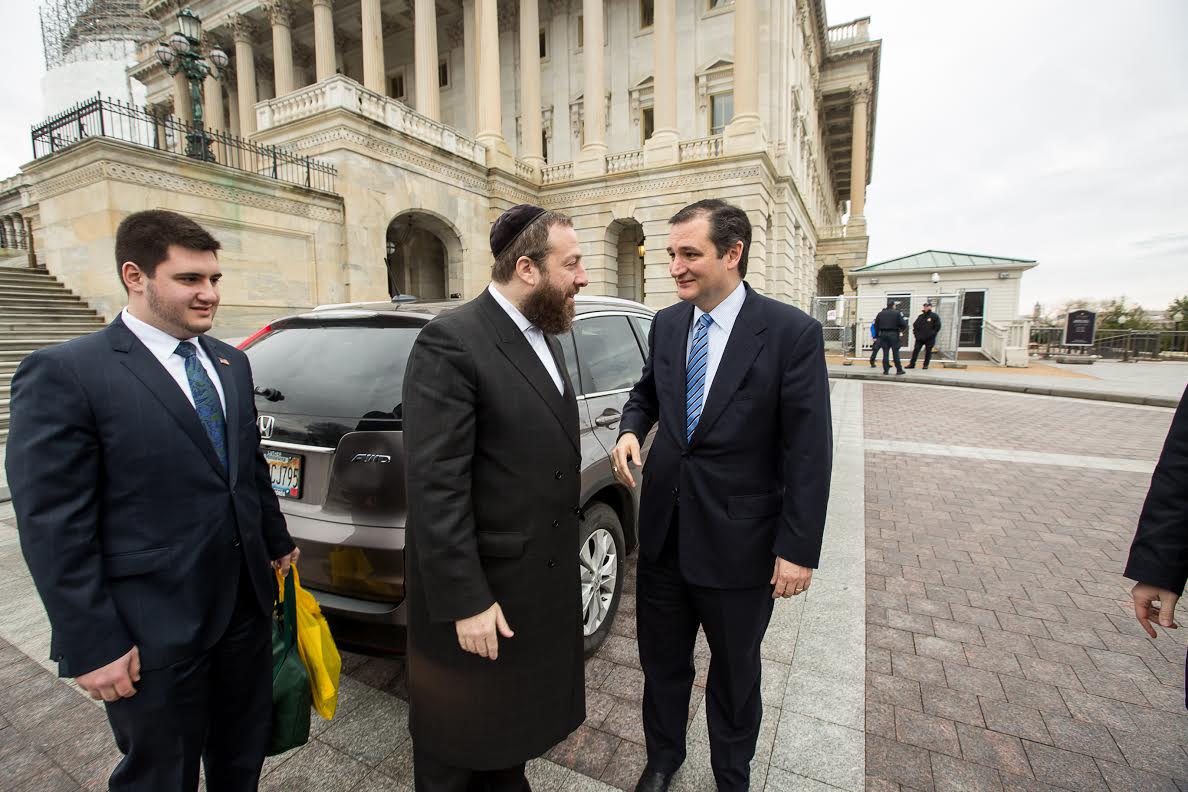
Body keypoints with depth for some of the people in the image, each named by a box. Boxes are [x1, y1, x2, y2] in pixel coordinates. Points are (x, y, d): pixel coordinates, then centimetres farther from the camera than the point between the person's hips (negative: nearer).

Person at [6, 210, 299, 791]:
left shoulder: (231, 363, 6)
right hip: (154, 634, -5)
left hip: (246, 605, 6)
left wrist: (278, 543, 17)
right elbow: (52, 527, -14)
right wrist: (92, 646, -12)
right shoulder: (63, 374, -14)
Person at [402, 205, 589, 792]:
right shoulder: (451, 342, -21)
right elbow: (434, 487, -23)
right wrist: (465, 602, -20)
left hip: (543, 583, 8)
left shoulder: (544, 338, 6)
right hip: (481, 589, -7)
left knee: (513, 723, 29)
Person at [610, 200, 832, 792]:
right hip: (663, 528, 5)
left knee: (735, 673, 21)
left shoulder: (792, 332, -14)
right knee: (661, 659, 23)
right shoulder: (666, 324, 1)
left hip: (736, 538, -4)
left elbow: (809, 450, -13)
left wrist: (799, 549, -13)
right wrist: (631, 430, -5)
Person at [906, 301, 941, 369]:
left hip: (929, 339, -3)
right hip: (920, 338, 3)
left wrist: (932, 334, -9)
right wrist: (915, 332, 6)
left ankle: (926, 365, 14)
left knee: (928, 352, 5)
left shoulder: (934, 316, -2)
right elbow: (915, 325, 17)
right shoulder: (921, 316, 11)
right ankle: (912, 364, 3)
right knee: (915, 350, -1)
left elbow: (937, 326, -4)